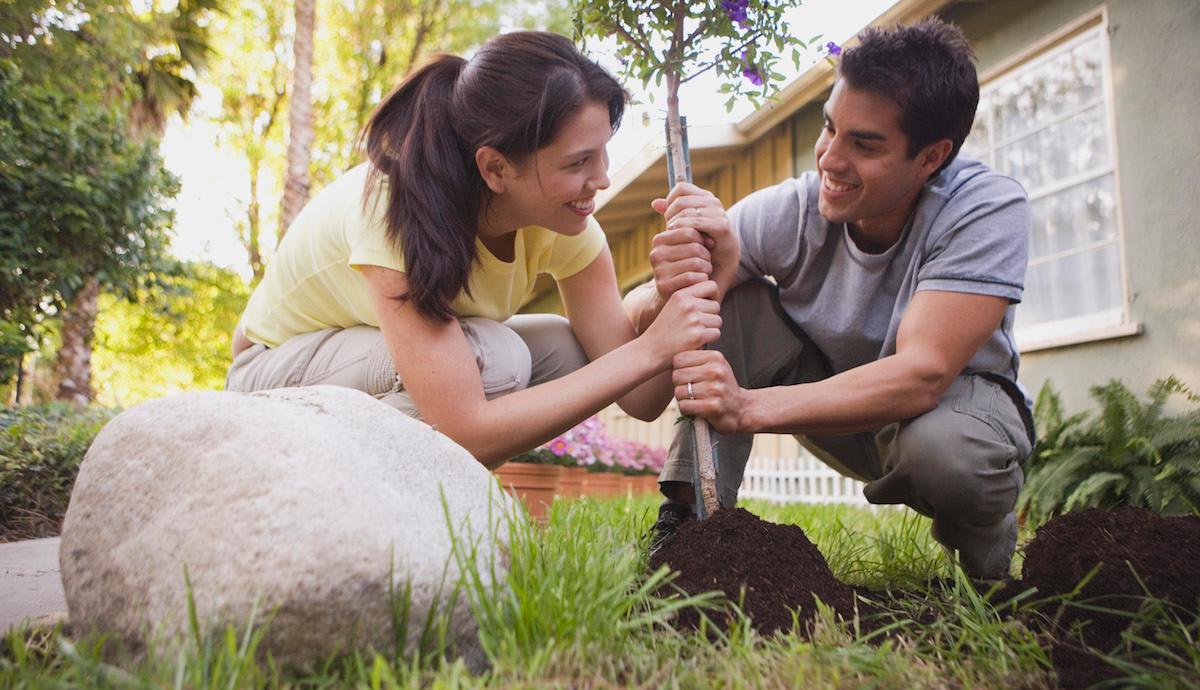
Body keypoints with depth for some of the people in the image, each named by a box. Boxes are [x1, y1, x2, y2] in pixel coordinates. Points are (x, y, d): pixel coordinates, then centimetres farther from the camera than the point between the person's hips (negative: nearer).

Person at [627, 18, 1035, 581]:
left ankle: (985, 551, -1)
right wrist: (668, 294, -49)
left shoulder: (990, 209, -27)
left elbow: (923, 374, -39)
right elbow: (630, 315, -23)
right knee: (727, 301, -22)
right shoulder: (790, 209, -22)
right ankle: (692, 518, -14)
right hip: (833, 397, 2)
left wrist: (748, 407, -49)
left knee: (944, 449, -38)